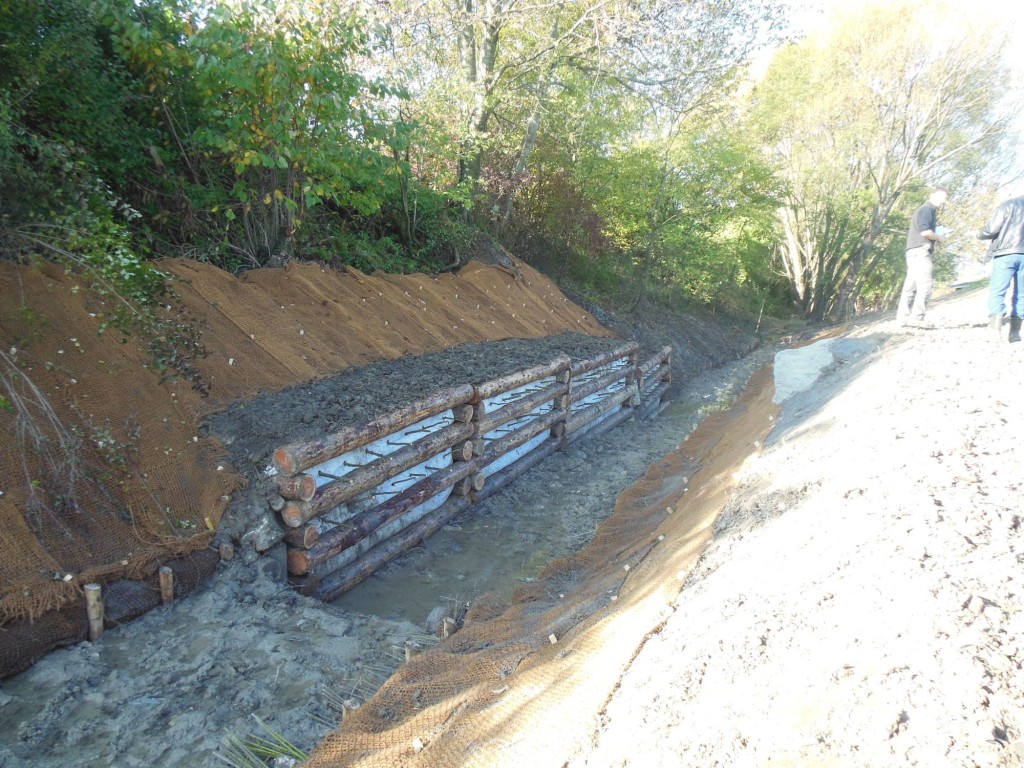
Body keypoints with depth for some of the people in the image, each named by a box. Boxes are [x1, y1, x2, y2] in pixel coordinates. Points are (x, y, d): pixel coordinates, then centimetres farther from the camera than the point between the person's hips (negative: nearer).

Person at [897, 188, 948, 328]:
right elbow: (925, 231, -19)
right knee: (925, 286, -13)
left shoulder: (929, 211, 26)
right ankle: (917, 317, -15)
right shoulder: (926, 210, -6)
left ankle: (903, 316, 7)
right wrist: (939, 238, -3)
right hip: (920, 251, -10)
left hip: (916, 252, 10)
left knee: (911, 285, 7)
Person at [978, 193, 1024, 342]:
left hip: (1006, 253, -3)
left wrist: (980, 234, 16)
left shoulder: (1008, 205, 7)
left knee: (997, 291, -6)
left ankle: (997, 324, -23)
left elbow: (991, 229, -4)